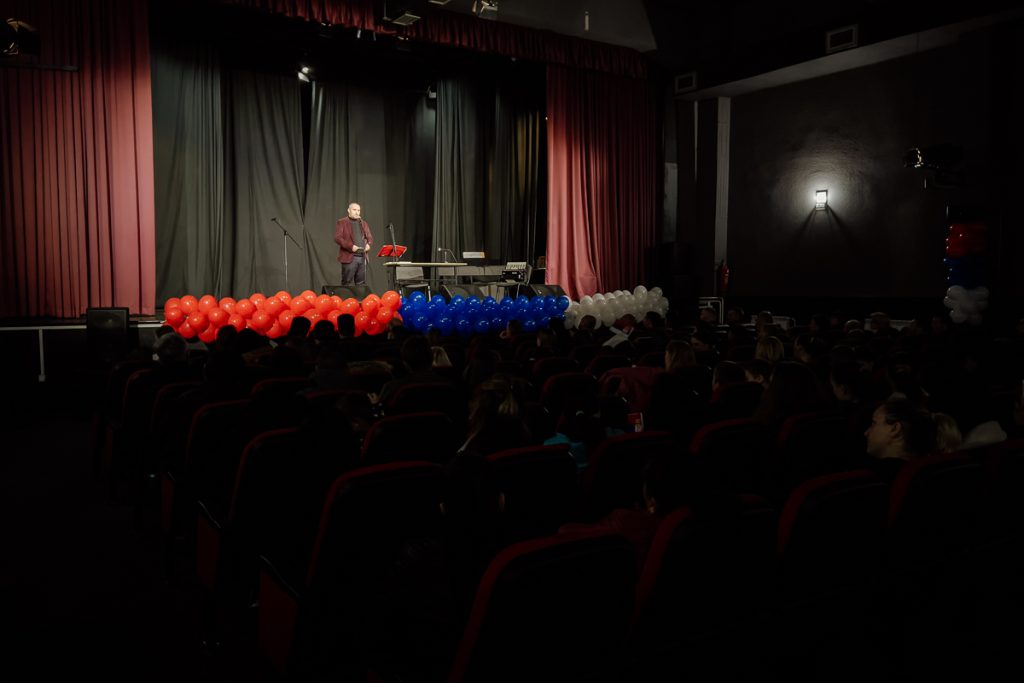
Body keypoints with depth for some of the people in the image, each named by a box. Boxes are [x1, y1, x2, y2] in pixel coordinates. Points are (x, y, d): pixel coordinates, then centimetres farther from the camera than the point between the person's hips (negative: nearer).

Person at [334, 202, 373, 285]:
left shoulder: (364, 223, 19)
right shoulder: (341, 222, 2)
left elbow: (370, 237, 22)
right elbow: (337, 238, -8)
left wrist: (368, 244, -1)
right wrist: (350, 246, -18)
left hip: (362, 257, 5)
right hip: (349, 257, -5)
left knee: (361, 284, 4)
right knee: (347, 284, -4)